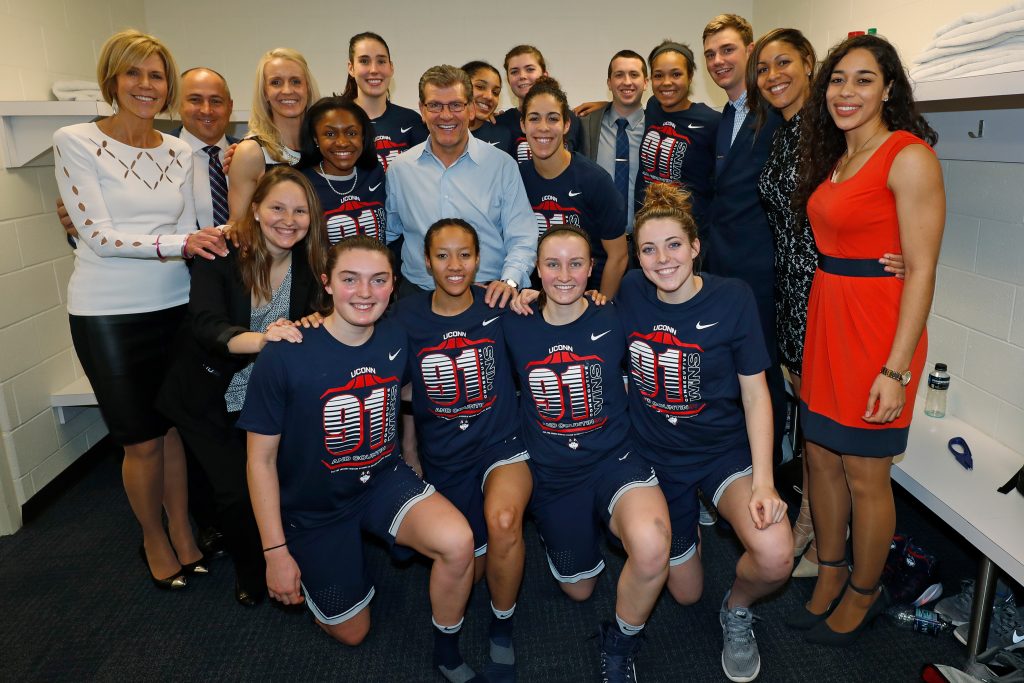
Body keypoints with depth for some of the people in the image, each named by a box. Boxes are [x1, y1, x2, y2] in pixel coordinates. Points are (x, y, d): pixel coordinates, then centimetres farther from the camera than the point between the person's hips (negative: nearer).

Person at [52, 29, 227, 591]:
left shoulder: (178, 152, 6)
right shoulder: (75, 142, -7)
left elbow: (187, 234, 8)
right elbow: (100, 236, -15)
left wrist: (209, 238, -11)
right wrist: (179, 243, -24)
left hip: (175, 306, 4)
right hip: (109, 315, -4)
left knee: (176, 426, 13)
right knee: (142, 440, 7)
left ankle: (182, 531, 33)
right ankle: (154, 539, 32)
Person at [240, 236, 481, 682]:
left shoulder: (397, 339, -10)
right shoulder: (284, 356, -23)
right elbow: (261, 460, -13)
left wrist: (416, 490, 15)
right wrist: (275, 552, -12)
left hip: (384, 480, 2)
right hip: (315, 506, -2)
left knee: (458, 541, -27)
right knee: (351, 633, 11)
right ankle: (313, 570, 42)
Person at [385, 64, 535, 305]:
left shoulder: (503, 166, 5)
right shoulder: (399, 169, 10)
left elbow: (522, 239, 2)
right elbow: (386, 235, 21)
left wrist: (509, 280, -15)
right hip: (417, 293, 1)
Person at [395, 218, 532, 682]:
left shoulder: (499, 309, -4)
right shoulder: (406, 318, -3)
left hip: (502, 442, -2)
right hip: (443, 456, 2)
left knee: (503, 519, -31)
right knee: (471, 568, 6)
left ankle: (501, 629, -7)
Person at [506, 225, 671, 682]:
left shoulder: (613, 321, -8)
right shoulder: (515, 327, -6)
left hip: (615, 459, -2)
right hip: (552, 473, 2)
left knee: (652, 549, -34)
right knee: (579, 589, 17)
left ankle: (620, 644, -4)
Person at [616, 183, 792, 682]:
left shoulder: (732, 297, -15)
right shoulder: (630, 292, -8)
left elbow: (755, 393, -13)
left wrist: (763, 481, -19)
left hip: (725, 448, -2)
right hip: (656, 454, 2)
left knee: (774, 558, -29)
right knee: (685, 593, 14)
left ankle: (737, 609, 8)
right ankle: (686, 525, 47)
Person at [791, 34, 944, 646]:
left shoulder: (909, 157, -12)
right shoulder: (834, 159, 13)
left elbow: (921, 270, -15)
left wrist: (896, 368, -19)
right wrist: (814, 335, 11)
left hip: (878, 329, -8)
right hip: (826, 319, 8)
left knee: (865, 475, 5)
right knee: (821, 457, 15)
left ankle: (864, 594, 28)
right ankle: (829, 580, 33)